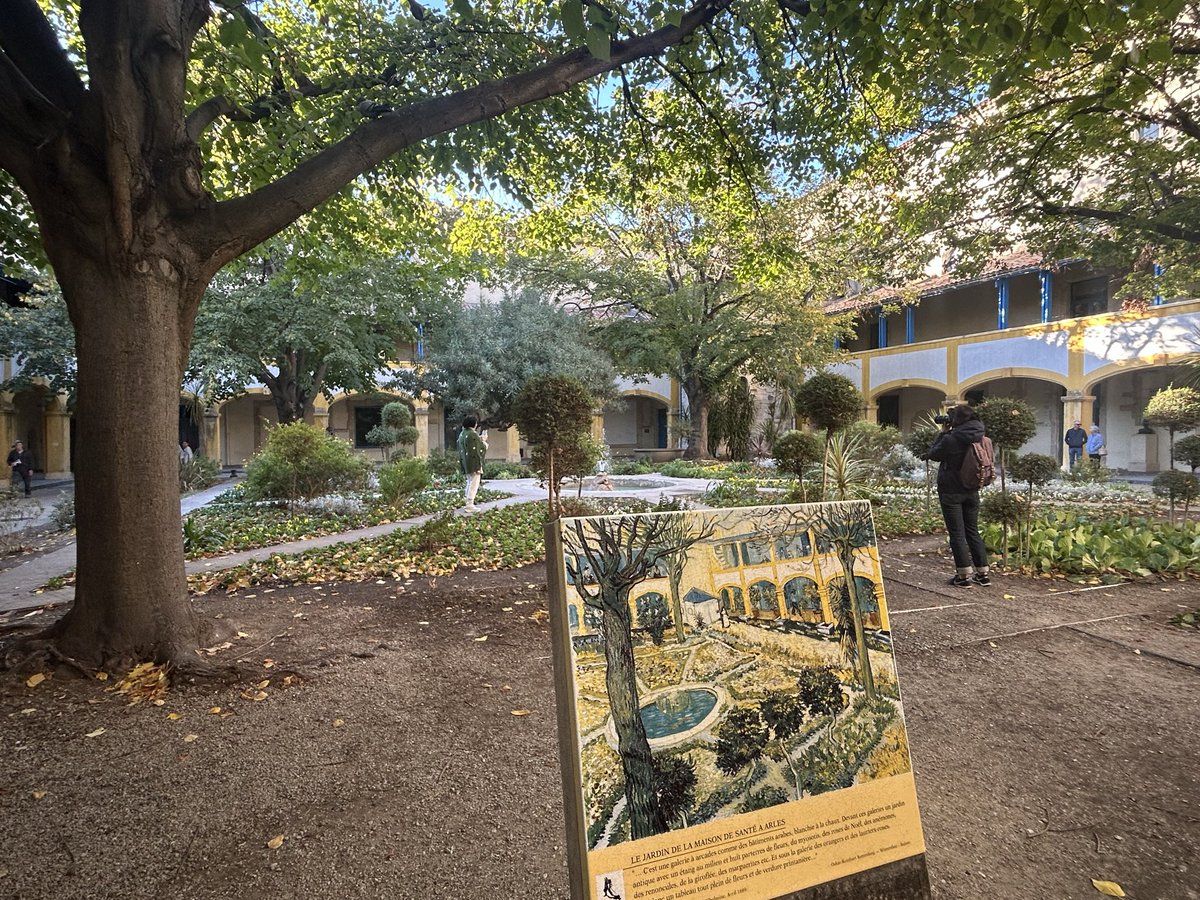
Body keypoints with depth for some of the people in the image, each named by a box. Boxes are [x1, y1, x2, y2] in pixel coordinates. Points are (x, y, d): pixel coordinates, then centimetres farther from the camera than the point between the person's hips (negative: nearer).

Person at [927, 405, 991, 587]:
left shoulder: (950, 439, -19)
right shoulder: (979, 438, 0)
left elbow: (933, 454, -5)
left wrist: (943, 433, 1)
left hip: (951, 492, -6)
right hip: (972, 491, 6)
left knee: (957, 533, 2)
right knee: (973, 531, 15)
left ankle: (964, 575, 5)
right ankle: (982, 574, 19)